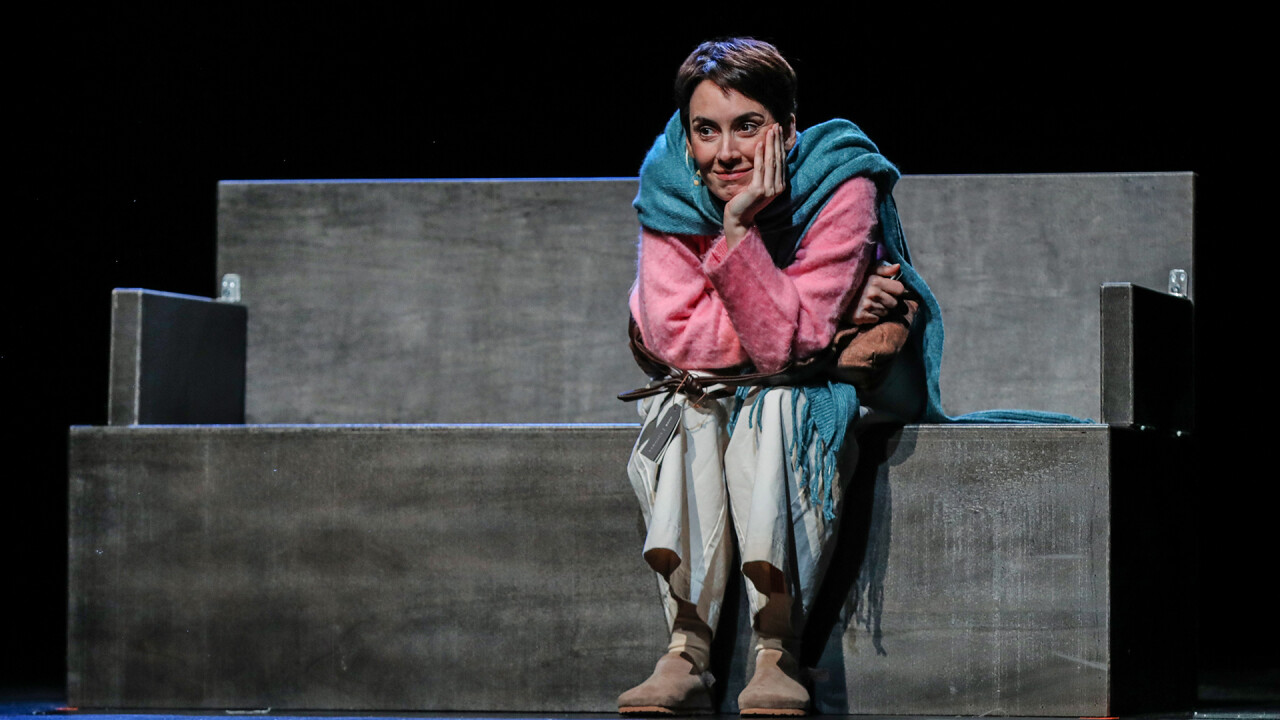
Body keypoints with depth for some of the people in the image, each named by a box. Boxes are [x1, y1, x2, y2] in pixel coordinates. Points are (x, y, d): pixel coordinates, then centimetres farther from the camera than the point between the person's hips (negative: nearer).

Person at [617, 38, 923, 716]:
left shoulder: (841, 188, -24)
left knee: (773, 407, -35)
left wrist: (739, 229, -38)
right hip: (713, 381, 3)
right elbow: (671, 335, -23)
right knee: (689, 408, -31)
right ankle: (686, 652, -35)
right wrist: (805, 317, -28)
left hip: (826, 386, -3)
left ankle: (778, 654, -36)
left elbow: (783, 344, -29)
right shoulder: (671, 189, -14)